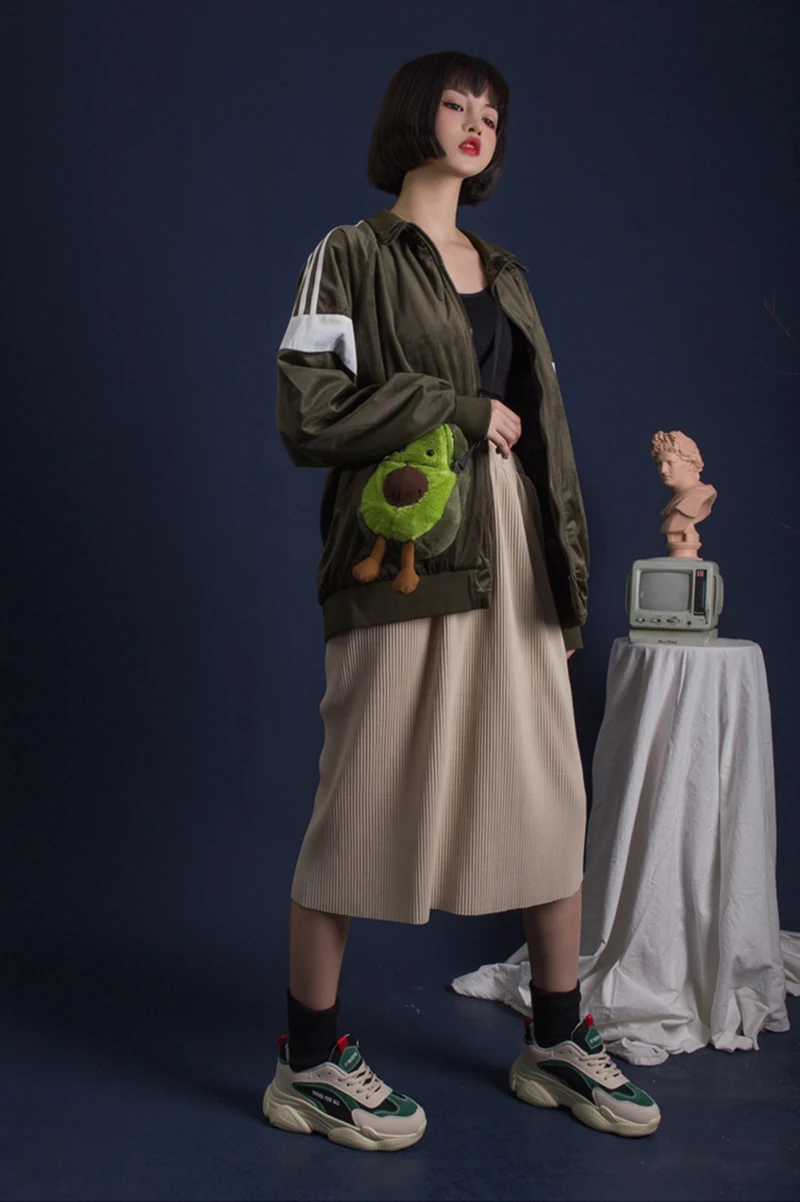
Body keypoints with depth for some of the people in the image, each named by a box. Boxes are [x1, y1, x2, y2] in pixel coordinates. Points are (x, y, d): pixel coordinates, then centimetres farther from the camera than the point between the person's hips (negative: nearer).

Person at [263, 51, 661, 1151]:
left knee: (553, 801, 7)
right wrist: (462, 410, -9)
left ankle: (556, 1045, 23)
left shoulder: (504, 272, 21)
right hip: (407, 554, -6)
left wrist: (570, 570, 13)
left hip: (518, 557, 6)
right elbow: (309, 415, -9)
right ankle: (306, 1066, 13)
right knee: (366, 803, -2)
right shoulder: (353, 254, 3)